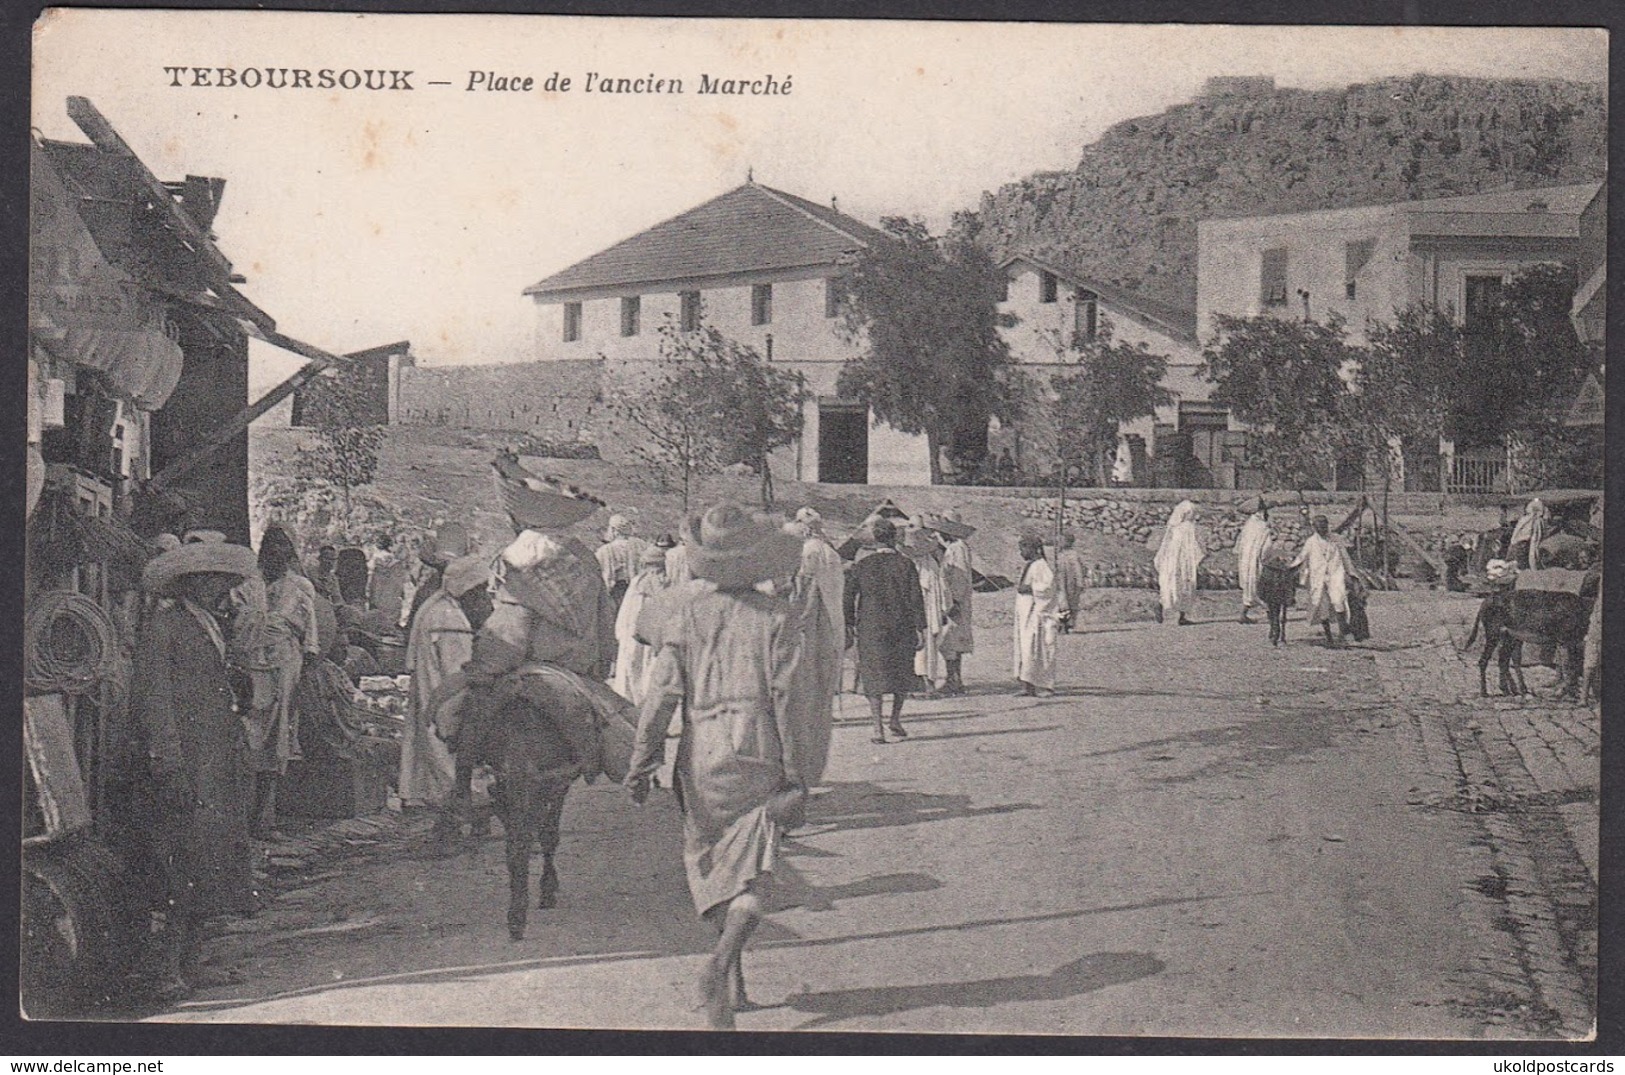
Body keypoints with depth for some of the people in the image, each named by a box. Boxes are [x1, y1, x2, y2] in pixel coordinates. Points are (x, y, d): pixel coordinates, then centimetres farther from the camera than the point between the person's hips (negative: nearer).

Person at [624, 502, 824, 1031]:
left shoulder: (687, 613, -1)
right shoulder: (778, 616, -6)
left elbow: (663, 690, -4)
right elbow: (789, 696, -8)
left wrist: (642, 759, 0)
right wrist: (797, 774, -3)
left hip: (702, 755, 2)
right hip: (758, 755, -2)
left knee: (708, 860, 17)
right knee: (753, 873, 2)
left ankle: (735, 984, 21)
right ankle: (721, 961, -23)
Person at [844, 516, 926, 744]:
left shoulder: (862, 565, -1)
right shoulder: (905, 564, -4)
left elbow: (848, 597, 0)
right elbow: (916, 599, -5)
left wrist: (850, 626, 10)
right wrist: (921, 629, 1)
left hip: (871, 630, 0)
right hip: (902, 628, 0)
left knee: (874, 676, 4)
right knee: (902, 672, 19)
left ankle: (878, 728, -3)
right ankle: (896, 718, 17)